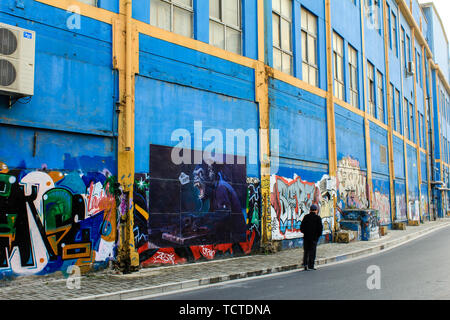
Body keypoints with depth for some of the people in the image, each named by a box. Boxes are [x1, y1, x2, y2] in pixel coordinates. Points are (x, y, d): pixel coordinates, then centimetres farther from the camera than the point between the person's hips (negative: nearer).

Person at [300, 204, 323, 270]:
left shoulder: (306, 217, 4)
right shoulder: (318, 218, -5)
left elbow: (301, 227, 5)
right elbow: (320, 228, -7)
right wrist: (318, 235, 6)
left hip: (306, 237, 3)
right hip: (314, 237, -3)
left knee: (306, 250, 14)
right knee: (312, 251, 3)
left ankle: (305, 263, 4)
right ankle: (310, 266, 4)